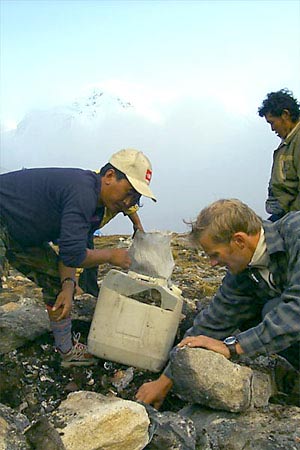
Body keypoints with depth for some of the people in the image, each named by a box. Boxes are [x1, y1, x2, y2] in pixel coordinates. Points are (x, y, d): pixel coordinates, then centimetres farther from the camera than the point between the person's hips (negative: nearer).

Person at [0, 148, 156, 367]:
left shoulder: (96, 207, 1)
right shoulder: (82, 192, -31)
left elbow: (70, 247, 4)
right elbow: (73, 255, -31)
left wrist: (68, 285, -11)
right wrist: (111, 255, -15)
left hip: (19, 233, 10)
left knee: (57, 282, 9)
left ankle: (67, 350, 22)